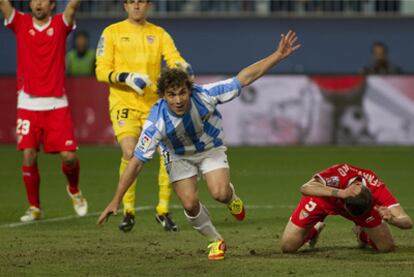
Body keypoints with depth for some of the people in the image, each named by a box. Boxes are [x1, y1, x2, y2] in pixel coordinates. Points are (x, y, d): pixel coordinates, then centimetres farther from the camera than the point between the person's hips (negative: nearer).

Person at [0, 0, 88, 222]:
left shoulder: (60, 24, 3)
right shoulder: (20, 23, 5)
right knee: (29, 156, -6)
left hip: (56, 104, -1)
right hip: (28, 104, 1)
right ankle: (34, 207, 8)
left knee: (69, 156, -5)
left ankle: (74, 190, 26)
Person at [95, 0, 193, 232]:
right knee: (130, 153, -20)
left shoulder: (159, 34, 10)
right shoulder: (112, 32, 4)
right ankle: (128, 211, -5)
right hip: (124, 103, -3)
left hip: (154, 103, 3)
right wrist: (126, 78, -19)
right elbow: (102, 71, -1)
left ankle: (163, 211, 10)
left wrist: (182, 66, -27)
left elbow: (175, 59, -3)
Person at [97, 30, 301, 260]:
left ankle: (231, 196, 17)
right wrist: (116, 201, -31)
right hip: (179, 156, 0)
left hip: (211, 148, 0)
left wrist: (278, 56, -26)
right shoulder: (157, 122, -35)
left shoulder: (205, 95, -33)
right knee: (190, 204, -15)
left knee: (219, 193, -22)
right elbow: (136, 162, -30)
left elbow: (244, 78, -22)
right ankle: (215, 241, 13)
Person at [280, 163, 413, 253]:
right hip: (324, 196, -1)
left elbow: (407, 222, -40)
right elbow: (305, 188, -57)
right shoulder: (340, 174, -44)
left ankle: (362, 234, 28)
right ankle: (313, 230, 28)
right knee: (288, 246, -9)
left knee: (386, 247, -9)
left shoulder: (377, 189, -39)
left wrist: (391, 219, -64)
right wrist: (340, 193, -67)